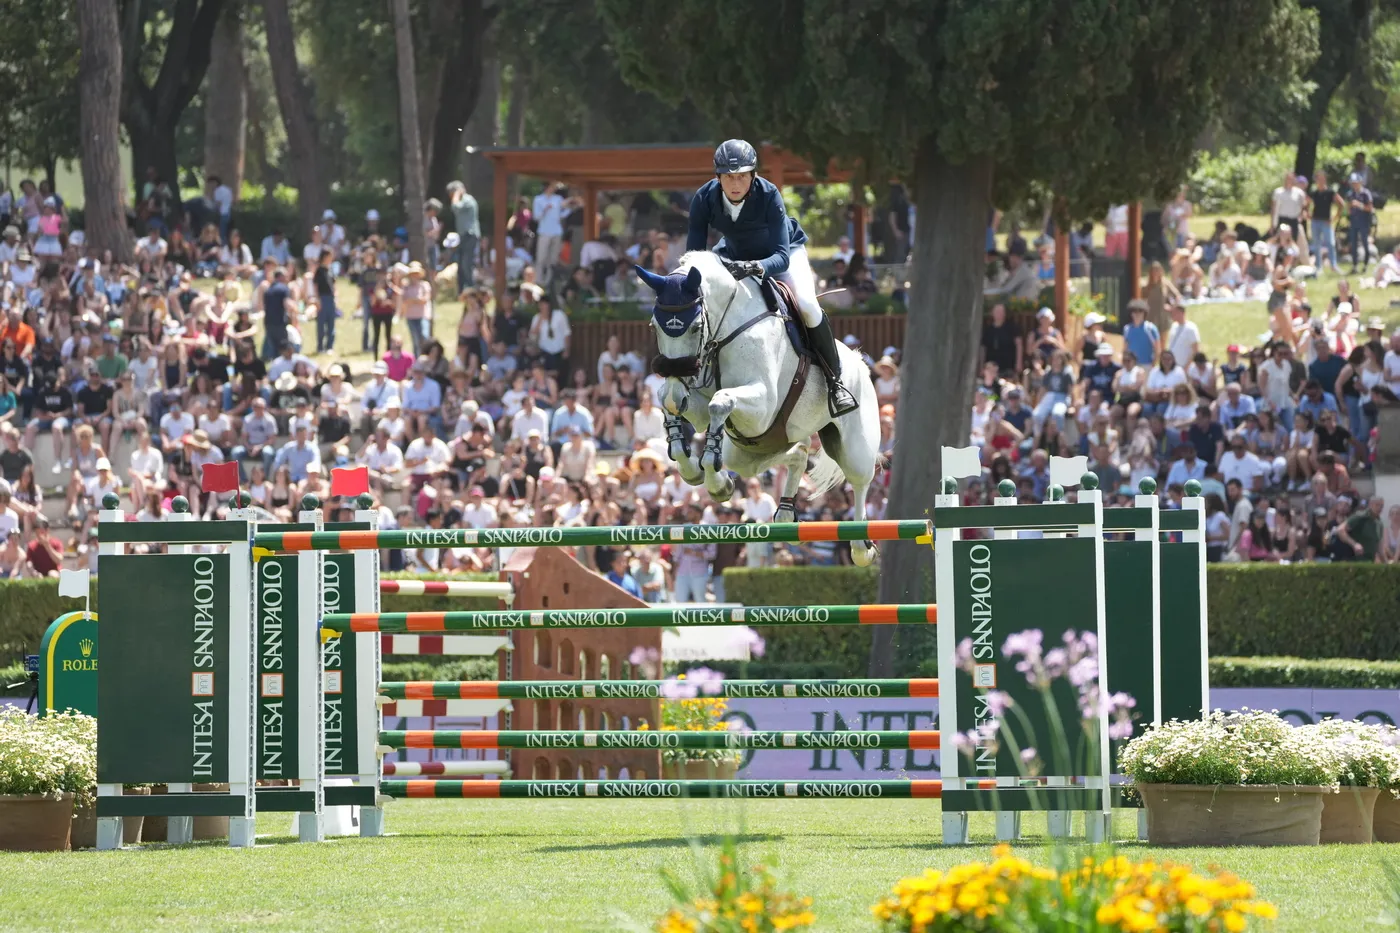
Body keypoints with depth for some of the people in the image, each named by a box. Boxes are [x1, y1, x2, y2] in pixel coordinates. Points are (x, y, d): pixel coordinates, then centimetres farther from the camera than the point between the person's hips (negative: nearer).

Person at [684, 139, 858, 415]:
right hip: (735, 256, 4)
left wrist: (754, 268, -60)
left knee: (807, 305, -27)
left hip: (784, 252, -4)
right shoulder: (705, 199, -27)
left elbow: (782, 257, -39)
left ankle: (834, 382, -11)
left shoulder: (769, 195, -35)